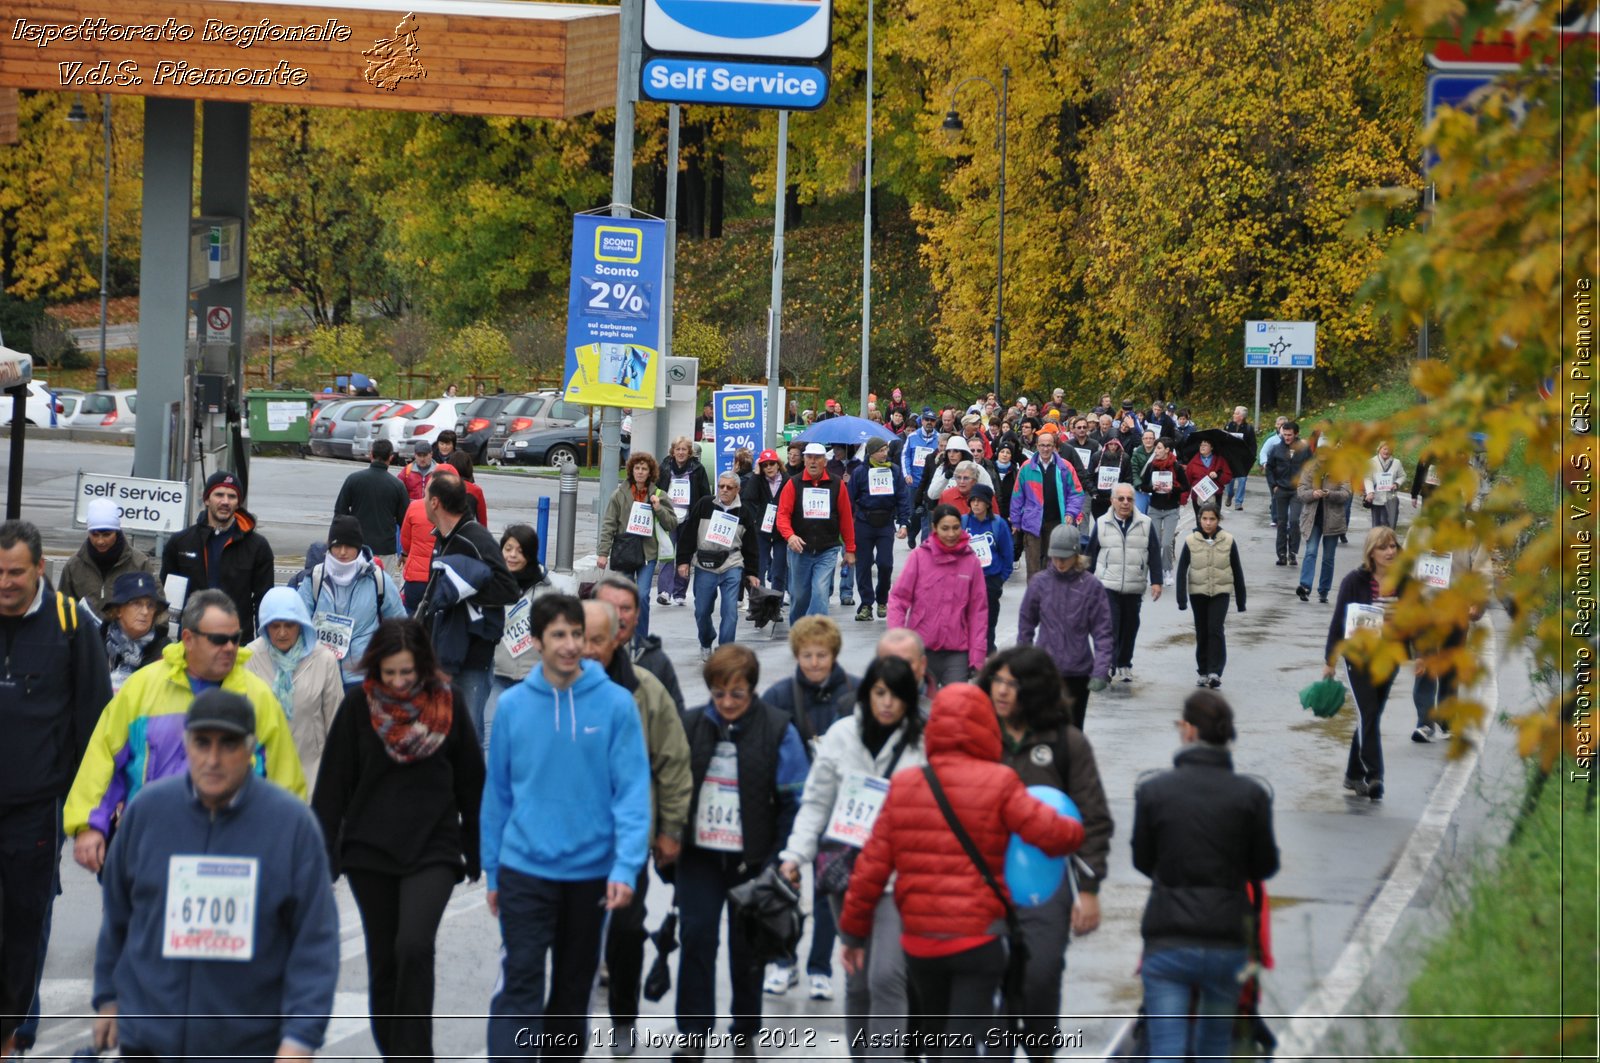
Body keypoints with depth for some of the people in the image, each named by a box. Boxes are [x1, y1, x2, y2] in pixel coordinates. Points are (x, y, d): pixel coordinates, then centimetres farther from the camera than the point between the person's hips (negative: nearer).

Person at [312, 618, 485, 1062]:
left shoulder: (447, 702, -2)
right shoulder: (359, 705, -3)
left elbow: (471, 782, 7)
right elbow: (332, 784, 0)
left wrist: (476, 853, 10)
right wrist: (323, 857, -3)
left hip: (433, 848, -1)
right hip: (370, 851, 2)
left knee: (415, 947, -20)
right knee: (383, 960, 8)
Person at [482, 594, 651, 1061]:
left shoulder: (615, 703, -7)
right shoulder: (511, 705, -2)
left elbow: (632, 790, -10)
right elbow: (497, 793, 4)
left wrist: (626, 867, -18)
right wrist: (492, 870, 7)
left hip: (591, 871, 1)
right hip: (525, 869, 0)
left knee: (575, 985, 15)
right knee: (520, 986, -8)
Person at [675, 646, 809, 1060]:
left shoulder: (778, 731, -8)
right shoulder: (690, 726, 1)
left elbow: (794, 801, -6)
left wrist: (781, 861, -10)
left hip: (752, 860, -2)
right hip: (700, 856, 2)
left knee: (747, 946, 10)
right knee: (696, 938, -4)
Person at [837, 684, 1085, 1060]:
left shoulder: (903, 785, 3)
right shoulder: (998, 784, -9)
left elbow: (871, 866, 2)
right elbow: (1051, 833, -18)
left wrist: (854, 931, 10)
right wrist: (1074, 831, 5)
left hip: (918, 940, 4)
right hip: (977, 939, -4)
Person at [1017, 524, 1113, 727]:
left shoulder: (1091, 586, -6)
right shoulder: (1039, 583, -3)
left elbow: (1102, 632, -5)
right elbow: (1026, 623, 8)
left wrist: (1101, 671, -13)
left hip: (1078, 672, 0)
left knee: (1073, 729, 11)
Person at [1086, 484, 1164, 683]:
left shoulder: (1145, 524, 3)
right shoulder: (1102, 524, 2)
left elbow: (1154, 555, 5)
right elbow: (1091, 554, 8)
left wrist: (1156, 581, -1)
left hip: (1134, 588, 2)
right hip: (1107, 587, -2)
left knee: (1129, 628, 10)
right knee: (1109, 628, -11)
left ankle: (1124, 665, 24)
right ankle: (1107, 667, -13)